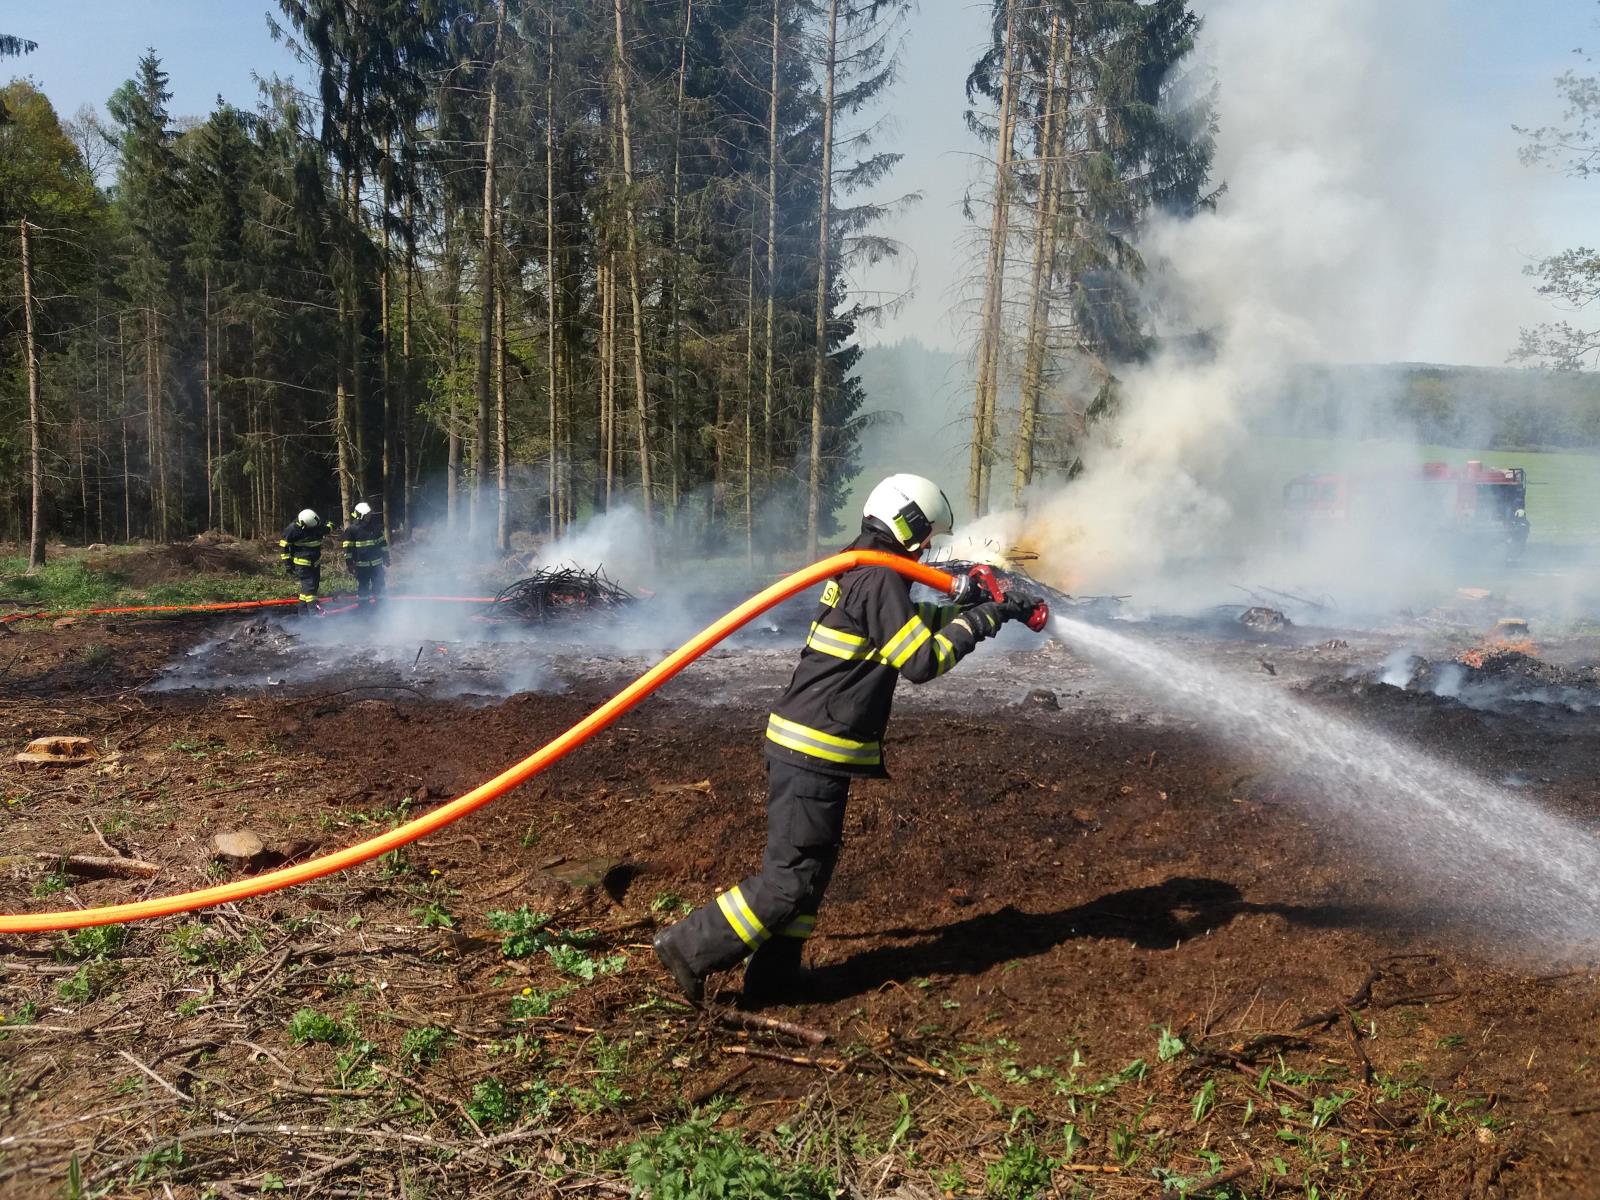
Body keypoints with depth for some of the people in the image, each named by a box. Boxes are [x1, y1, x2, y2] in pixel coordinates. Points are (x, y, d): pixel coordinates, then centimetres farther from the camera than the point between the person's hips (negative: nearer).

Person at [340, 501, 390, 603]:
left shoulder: (375, 527, 7)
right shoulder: (351, 529, -7)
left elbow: (383, 542, 14)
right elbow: (347, 548, -7)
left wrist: (386, 557, 13)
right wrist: (349, 564, -10)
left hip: (377, 563, 4)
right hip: (362, 565, -4)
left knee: (379, 584, 9)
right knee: (363, 587, 3)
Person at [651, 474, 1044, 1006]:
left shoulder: (858, 570, 15)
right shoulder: (880, 580, -15)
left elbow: (911, 623, 31)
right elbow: (922, 661, -16)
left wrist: (966, 607, 22)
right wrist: (979, 621, -6)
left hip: (802, 742, 10)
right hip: (816, 749, -10)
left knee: (813, 862, 16)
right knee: (792, 874, -4)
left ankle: (774, 976, 23)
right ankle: (691, 947, 2)